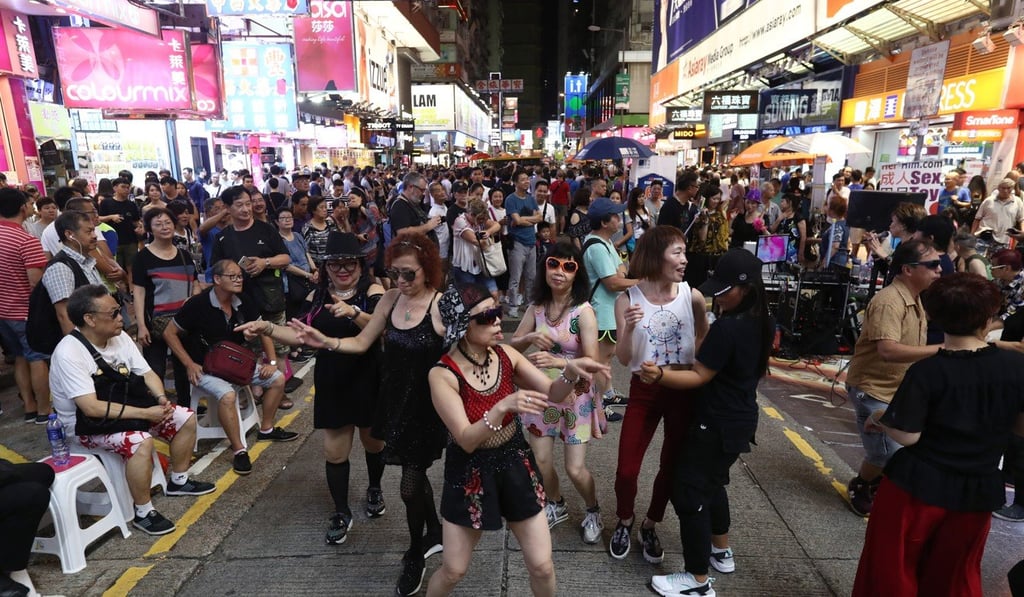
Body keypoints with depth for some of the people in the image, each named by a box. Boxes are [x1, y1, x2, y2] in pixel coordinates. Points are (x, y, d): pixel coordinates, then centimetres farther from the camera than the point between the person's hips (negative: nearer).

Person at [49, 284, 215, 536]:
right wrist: (146, 413, -29)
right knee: (140, 441, -34)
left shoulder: (120, 336, -3)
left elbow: (147, 373, 4)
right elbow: (92, 408, -30)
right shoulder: (68, 353, -25)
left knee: (186, 418, 0)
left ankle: (178, 481, 20)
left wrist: (161, 399, -17)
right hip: (87, 423, -8)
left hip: (127, 408, 8)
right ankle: (143, 513, -14)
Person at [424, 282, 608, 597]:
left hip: (515, 466, 4)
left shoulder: (506, 355, -9)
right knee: (453, 571, 13)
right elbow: (467, 440, -25)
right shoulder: (443, 375, -21)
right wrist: (503, 407, -40)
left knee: (542, 566, 11)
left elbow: (553, 394, -7)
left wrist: (571, 372, -28)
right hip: (470, 474, -3)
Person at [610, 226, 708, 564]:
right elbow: (624, 359, -13)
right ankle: (624, 523, 33)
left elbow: (705, 340, 9)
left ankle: (650, 527, 39)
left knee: (672, 465, 14)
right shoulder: (628, 299, -11)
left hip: (683, 390, 2)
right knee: (627, 469, 1)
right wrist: (628, 329, -29)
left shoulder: (692, 296, -9)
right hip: (644, 391, -1)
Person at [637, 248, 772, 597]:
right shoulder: (761, 323, 3)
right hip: (742, 419, 10)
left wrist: (660, 375, -32)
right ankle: (721, 553, 43)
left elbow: (699, 376, -24)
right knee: (712, 482, 26)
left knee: (688, 491, 0)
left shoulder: (727, 326, -25)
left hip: (719, 424, -10)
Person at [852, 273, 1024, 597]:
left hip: (918, 487, -4)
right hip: (978, 492, 4)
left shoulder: (926, 371, -19)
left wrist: (879, 418, 0)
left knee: (891, 567, 17)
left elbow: (906, 436, -18)